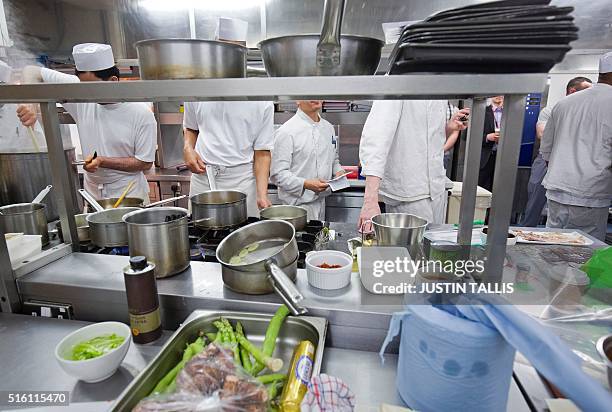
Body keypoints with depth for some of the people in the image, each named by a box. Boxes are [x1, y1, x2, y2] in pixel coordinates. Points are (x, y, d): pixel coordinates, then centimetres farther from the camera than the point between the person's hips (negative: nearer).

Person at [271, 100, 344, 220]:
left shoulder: (328, 127, 10)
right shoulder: (286, 131, -13)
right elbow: (278, 174, -17)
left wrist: (338, 171, 2)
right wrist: (306, 184, -27)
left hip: (321, 202, 7)